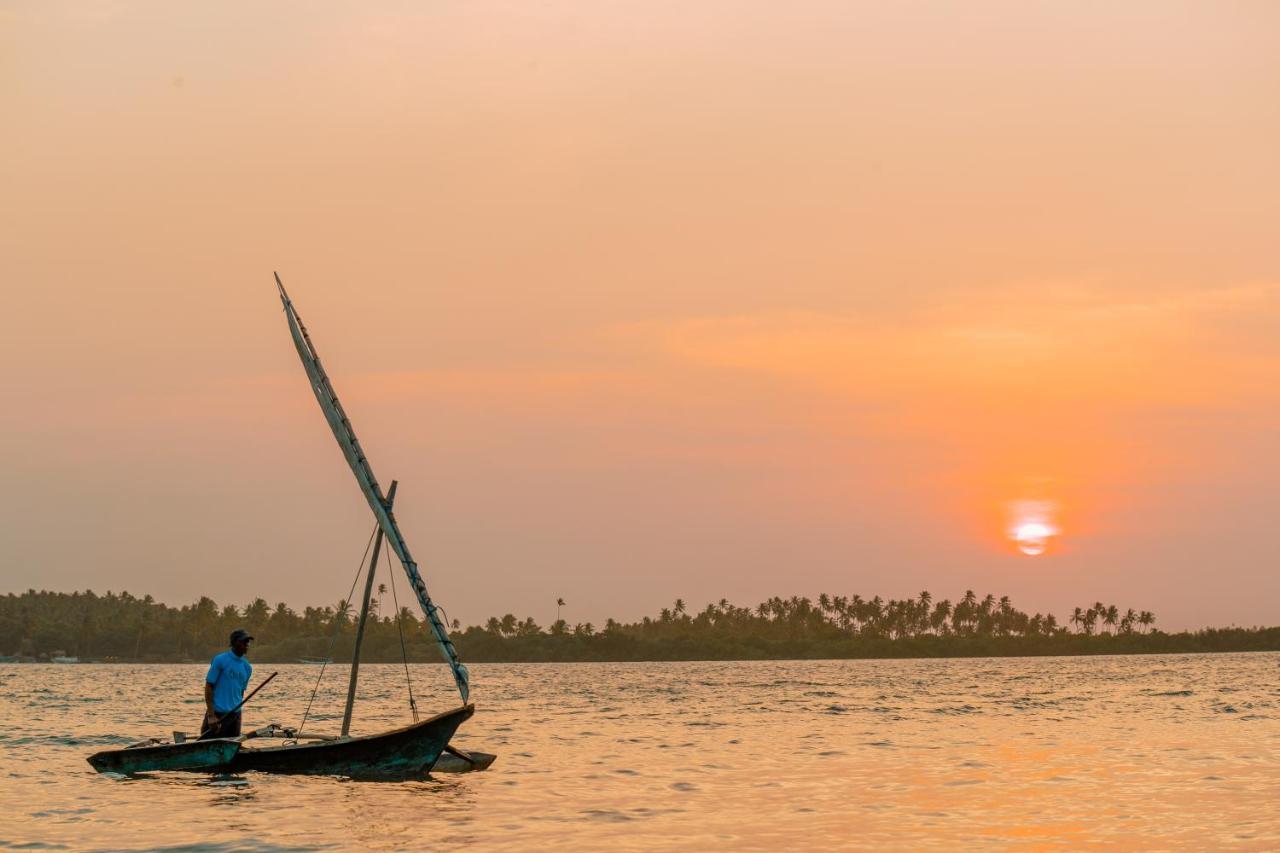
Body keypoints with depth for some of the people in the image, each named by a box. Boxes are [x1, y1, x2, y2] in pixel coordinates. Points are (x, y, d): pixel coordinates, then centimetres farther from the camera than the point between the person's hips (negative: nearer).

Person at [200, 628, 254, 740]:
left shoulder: (247, 667, 10)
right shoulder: (220, 660, -7)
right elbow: (208, 687, -8)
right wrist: (211, 715, -13)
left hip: (235, 716, 6)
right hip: (216, 714, -6)